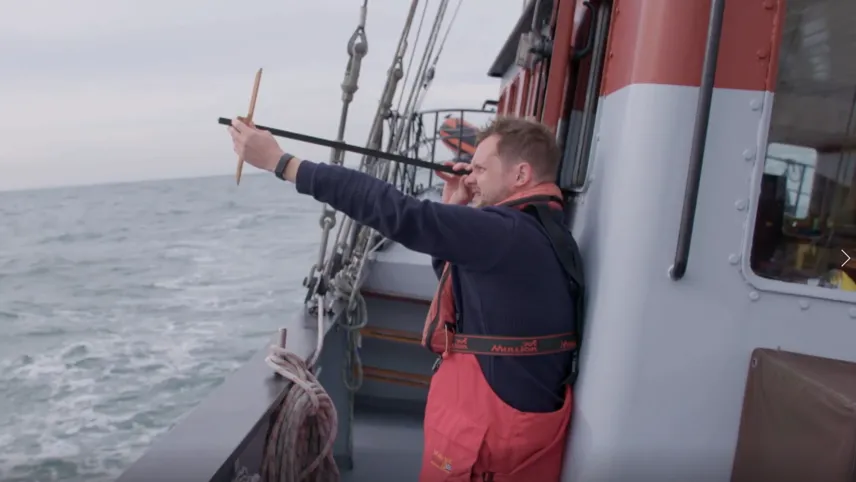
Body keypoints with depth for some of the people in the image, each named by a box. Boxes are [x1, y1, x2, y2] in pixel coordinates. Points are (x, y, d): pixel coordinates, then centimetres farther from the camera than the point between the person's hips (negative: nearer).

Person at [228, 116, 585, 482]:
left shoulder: (508, 232, -23)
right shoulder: (542, 231, 8)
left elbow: (396, 212, -28)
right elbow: (456, 274, 17)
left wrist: (280, 162, -25)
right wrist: (453, 211, 2)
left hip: (490, 424, -9)